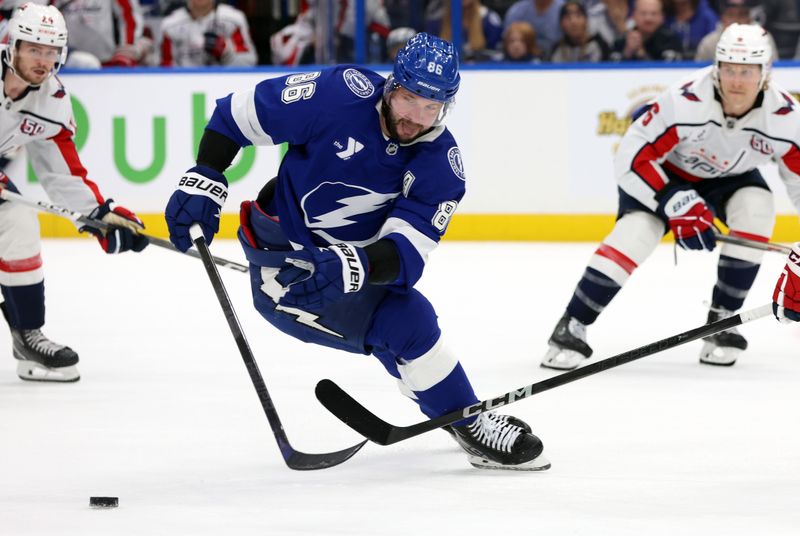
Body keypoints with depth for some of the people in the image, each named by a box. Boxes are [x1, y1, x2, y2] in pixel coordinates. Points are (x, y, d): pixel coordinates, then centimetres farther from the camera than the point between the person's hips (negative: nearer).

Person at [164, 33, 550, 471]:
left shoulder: (441, 165, -15)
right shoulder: (344, 95, -25)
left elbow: (405, 254, -25)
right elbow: (241, 112, -16)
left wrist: (354, 267, -44)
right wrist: (204, 180, -22)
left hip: (353, 254, 5)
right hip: (283, 256, -5)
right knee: (405, 323, -16)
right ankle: (471, 429, -4)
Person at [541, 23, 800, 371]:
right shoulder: (685, 102, -36)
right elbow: (632, 157, -31)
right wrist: (675, 204, -38)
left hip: (730, 176, 3)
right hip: (666, 170, -3)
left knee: (756, 209, -25)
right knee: (636, 231, -24)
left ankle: (723, 321, -8)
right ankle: (571, 328, -14)